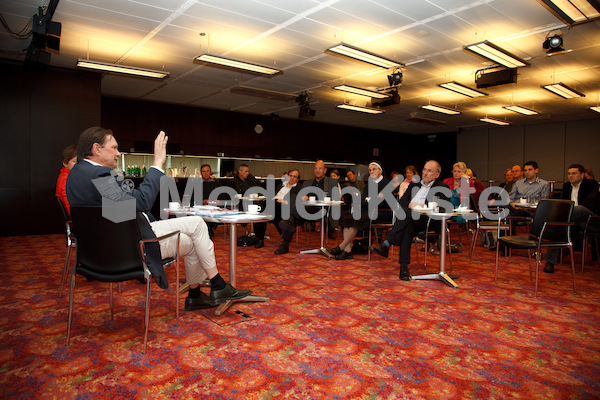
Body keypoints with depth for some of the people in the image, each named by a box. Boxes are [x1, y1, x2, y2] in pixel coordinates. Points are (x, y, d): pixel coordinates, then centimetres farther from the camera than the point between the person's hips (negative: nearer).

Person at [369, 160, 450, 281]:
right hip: (408, 217, 3)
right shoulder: (414, 183, 28)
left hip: (428, 220, -3)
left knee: (406, 213, -35)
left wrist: (423, 206, -13)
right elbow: (402, 201, 20)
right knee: (408, 226, -34)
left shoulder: (443, 188, 13)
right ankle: (404, 265, -38)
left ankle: (386, 244, -39)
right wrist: (410, 205, -4)